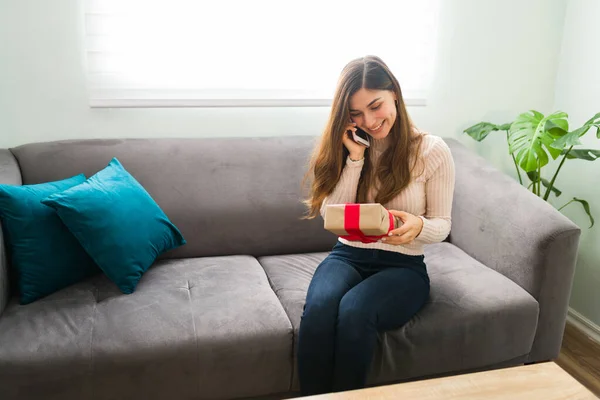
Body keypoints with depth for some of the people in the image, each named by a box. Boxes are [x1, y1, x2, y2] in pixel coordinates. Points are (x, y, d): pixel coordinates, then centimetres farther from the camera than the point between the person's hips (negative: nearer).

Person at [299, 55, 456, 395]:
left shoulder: (432, 150, -6)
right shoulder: (346, 147, 4)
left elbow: (441, 226, -2)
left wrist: (417, 226, -27)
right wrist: (355, 158, -14)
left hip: (403, 265, -2)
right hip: (348, 256, 3)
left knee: (354, 311, -35)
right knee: (318, 309, -32)